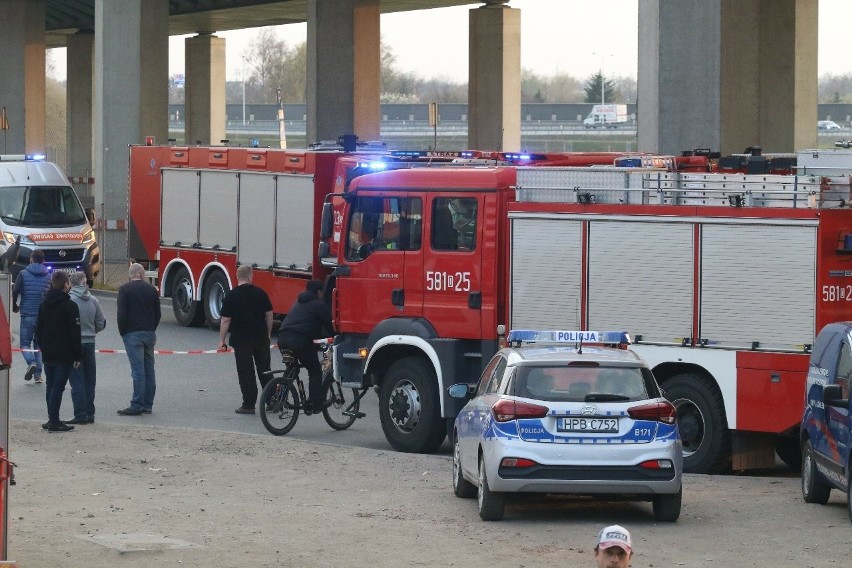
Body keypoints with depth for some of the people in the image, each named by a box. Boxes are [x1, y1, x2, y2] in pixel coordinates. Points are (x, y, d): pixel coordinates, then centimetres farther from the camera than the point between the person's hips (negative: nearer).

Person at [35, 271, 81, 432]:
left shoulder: (44, 305, 9)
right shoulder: (69, 306, -13)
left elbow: (38, 329, 15)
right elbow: (75, 333, -14)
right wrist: (77, 356, -9)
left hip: (48, 354, 7)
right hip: (64, 355, -7)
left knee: (51, 386, 14)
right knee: (58, 386, -6)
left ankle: (52, 420, 18)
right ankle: (54, 421, -7)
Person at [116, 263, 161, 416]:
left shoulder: (125, 289, -4)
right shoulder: (151, 289, 9)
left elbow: (122, 313, -10)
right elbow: (158, 313, 11)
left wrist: (122, 332, 1)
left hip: (133, 334, -5)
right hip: (149, 333, 5)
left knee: (138, 370, -9)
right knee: (149, 369, 9)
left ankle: (137, 405, -12)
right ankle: (148, 405, 12)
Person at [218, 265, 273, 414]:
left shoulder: (231, 296, -9)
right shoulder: (260, 293, 0)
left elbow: (226, 320, -10)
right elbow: (269, 314, 4)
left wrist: (222, 340, -3)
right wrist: (268, 333, 17)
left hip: (241, 339, -3)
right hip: (261, 337, 3)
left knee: (246, 373, 2)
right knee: (265, 370, 13)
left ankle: (249, 404, 1)